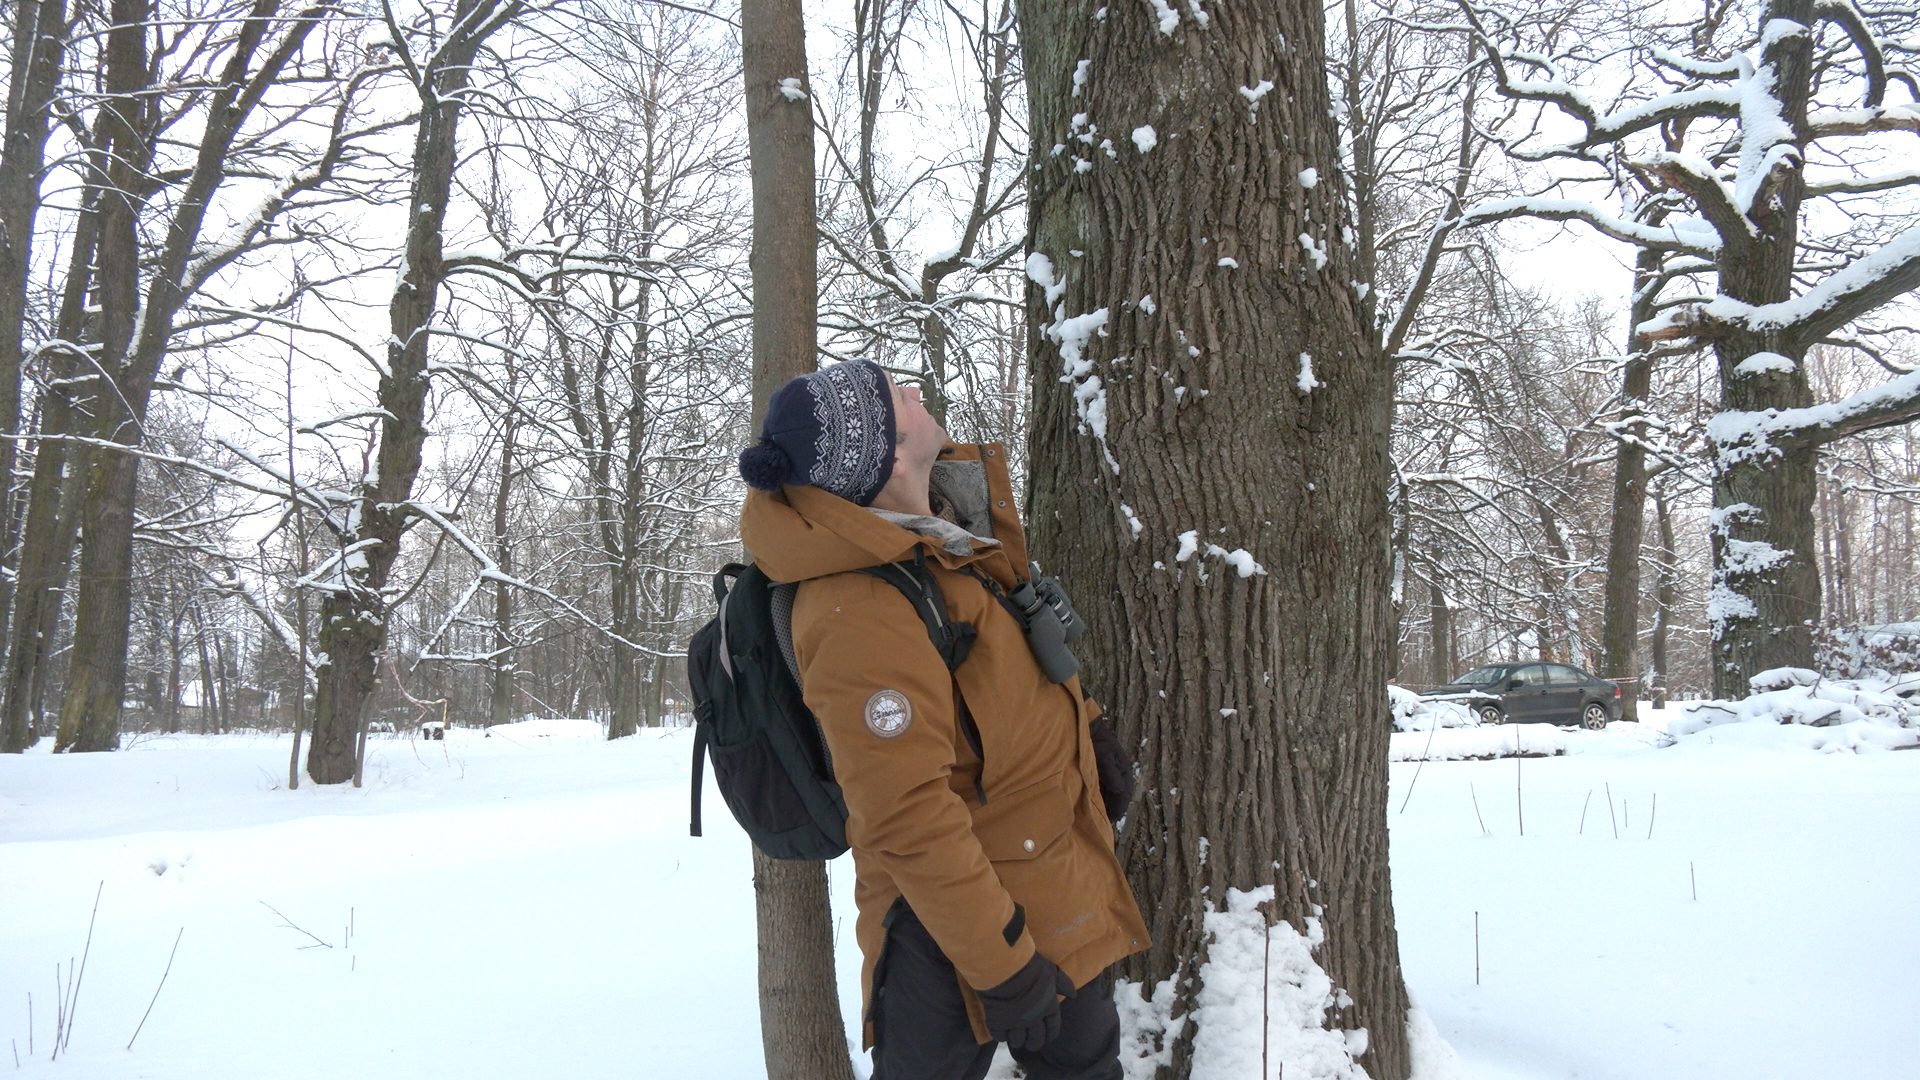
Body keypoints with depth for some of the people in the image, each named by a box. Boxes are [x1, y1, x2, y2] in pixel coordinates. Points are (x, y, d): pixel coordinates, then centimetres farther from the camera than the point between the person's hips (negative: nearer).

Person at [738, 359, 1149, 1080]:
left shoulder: (952, 503, -2)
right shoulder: (862, 617, -32)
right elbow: (910, 822, -31)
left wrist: (1088, 729, 17)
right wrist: (1003, 964, -25)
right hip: (956, 916, -9)